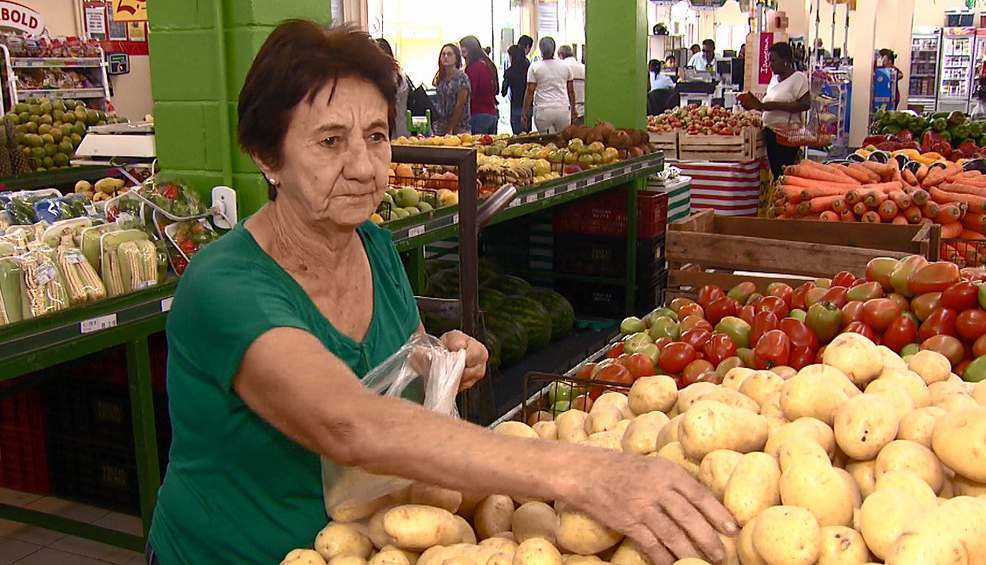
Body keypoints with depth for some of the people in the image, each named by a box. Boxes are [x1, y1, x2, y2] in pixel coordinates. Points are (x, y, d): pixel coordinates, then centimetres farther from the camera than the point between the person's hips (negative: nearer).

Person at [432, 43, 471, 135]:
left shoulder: (462, 78, -8)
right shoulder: (439, 78, 11)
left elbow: (460, 106, -11)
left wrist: (450, 129, -13)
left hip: (459, 127, -5)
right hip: (441, 126, 5)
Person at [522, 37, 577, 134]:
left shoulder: (534, 67, -1)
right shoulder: (566, 66, 9)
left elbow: (530, 91, -4)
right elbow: (571, 91, 13)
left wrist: (525, 113, 0)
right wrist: (573, 109, 23)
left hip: (543, 110, -2)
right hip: (563, 109, 2)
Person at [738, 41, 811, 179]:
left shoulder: (798, 77, -8)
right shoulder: (775, 78, 17)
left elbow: (805, 104, -18)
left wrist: (775, 105, -20)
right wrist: (757, 105, 5)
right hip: (770, 131, 8)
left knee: (783, 173, -10)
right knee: (774, 171, 9)